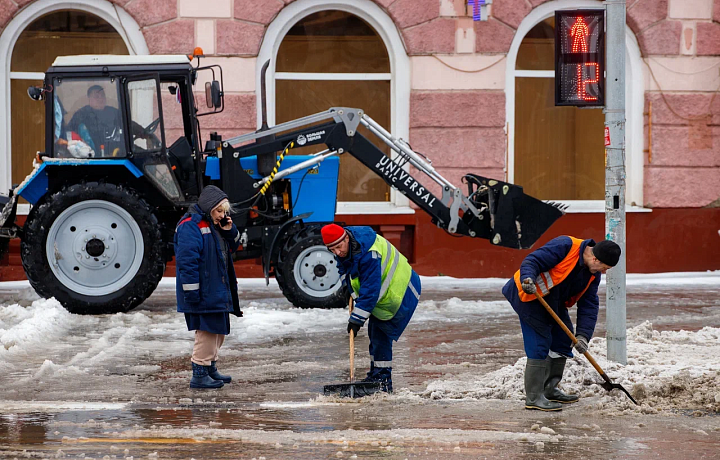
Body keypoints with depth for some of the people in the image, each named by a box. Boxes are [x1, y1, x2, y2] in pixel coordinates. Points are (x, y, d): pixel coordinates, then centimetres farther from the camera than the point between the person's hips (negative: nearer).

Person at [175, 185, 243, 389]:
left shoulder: (213, 225, 15)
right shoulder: (190, 227, -15)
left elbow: (231, 248, 23)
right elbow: (187, 261, -21)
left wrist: (230, 231, 2)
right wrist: (192, 291, -24)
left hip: (217, 292, 10)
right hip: (203, 294, -10)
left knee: (218, 330, 17)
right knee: (207, 331, -8)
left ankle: (210, 368, 30)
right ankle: (199, 375, -3)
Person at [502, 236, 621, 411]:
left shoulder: (593, 274, 0)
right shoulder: (564, 247, -26)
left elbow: (589, 305, -2)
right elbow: (531, 261, -27)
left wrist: (583, 335, -12)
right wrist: (527, 279, -47)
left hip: (554, 302, 9)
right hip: (529, 295, -9)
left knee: (564, 339, 12)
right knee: (539, 343, -14)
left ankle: (550, 390, 26)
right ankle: (533, 398, -11)